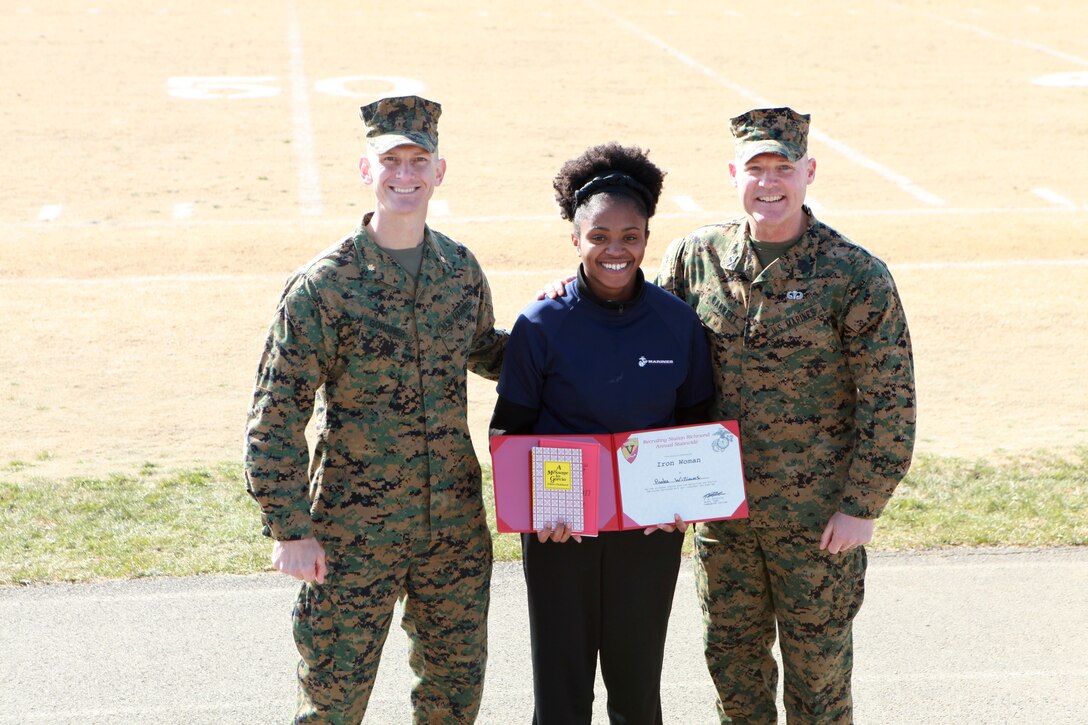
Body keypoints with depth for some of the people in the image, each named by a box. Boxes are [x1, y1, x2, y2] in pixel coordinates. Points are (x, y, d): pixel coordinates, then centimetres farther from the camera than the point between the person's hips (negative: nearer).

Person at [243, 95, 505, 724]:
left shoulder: (462, 269, 3)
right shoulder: (325, 284, -12)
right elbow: (275, 418, -10)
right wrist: (289, 530, -13)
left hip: (456, 528, 4)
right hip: (354, 530, -4)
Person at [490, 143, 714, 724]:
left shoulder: (677, 323, -2)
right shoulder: (542, 324, -8)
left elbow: (697, 423, 8)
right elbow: (510, 429, -2)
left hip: (650, 528, 2)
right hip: (560, 528, -2)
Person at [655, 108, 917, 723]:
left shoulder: (857, 275, -11)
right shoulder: (693, 257, -1)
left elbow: (890, 402, -9)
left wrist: (862, 507, -10)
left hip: (819, 517, -3)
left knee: (818, 668, 9)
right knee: (732, 656, 16)